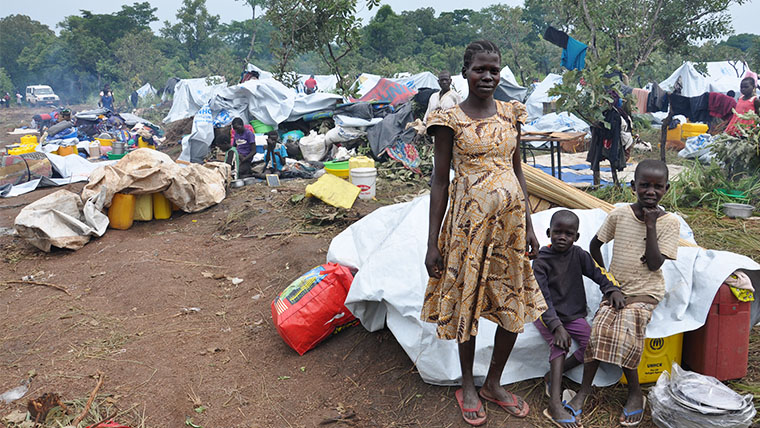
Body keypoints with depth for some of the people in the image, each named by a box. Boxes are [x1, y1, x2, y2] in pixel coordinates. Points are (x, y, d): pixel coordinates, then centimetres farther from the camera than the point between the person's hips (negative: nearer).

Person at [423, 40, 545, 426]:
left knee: (514, 304, 10)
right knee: (468, 301, 9)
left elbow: (517, 170, 12)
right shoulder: (450, 119, -6)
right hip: (470, 219, -4)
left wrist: (528, 226, 10)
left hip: (511, 217, 5)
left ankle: (494, 383, 32)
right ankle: (468, 385, 31)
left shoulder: (510, 113, 7)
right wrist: (432, 242, -7)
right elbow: (440, 181, -5)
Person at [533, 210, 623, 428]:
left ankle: (552, 376, 1)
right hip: (546, 315, -5)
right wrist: (556, 326, -28)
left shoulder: (578, 254, 0)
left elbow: (599, 272, 4)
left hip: (573, 314, 5)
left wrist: (613, 289, -19)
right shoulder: (542, 260, -13)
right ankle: (555, 405, -33)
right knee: (560, 342, -30)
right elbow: (542, 297, -18)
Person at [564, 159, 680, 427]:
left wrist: (650, 226, -16)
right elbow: (595, 244, 13)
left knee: (626, 332, -27)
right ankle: (584, 391, -10)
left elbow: (654, 264, -13)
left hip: (646, 292, -2)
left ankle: (635, 393, -6)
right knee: (598, 329, -21)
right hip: (616, 288, 3)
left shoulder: (669, 222, -4)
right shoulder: (619, 215, 0)